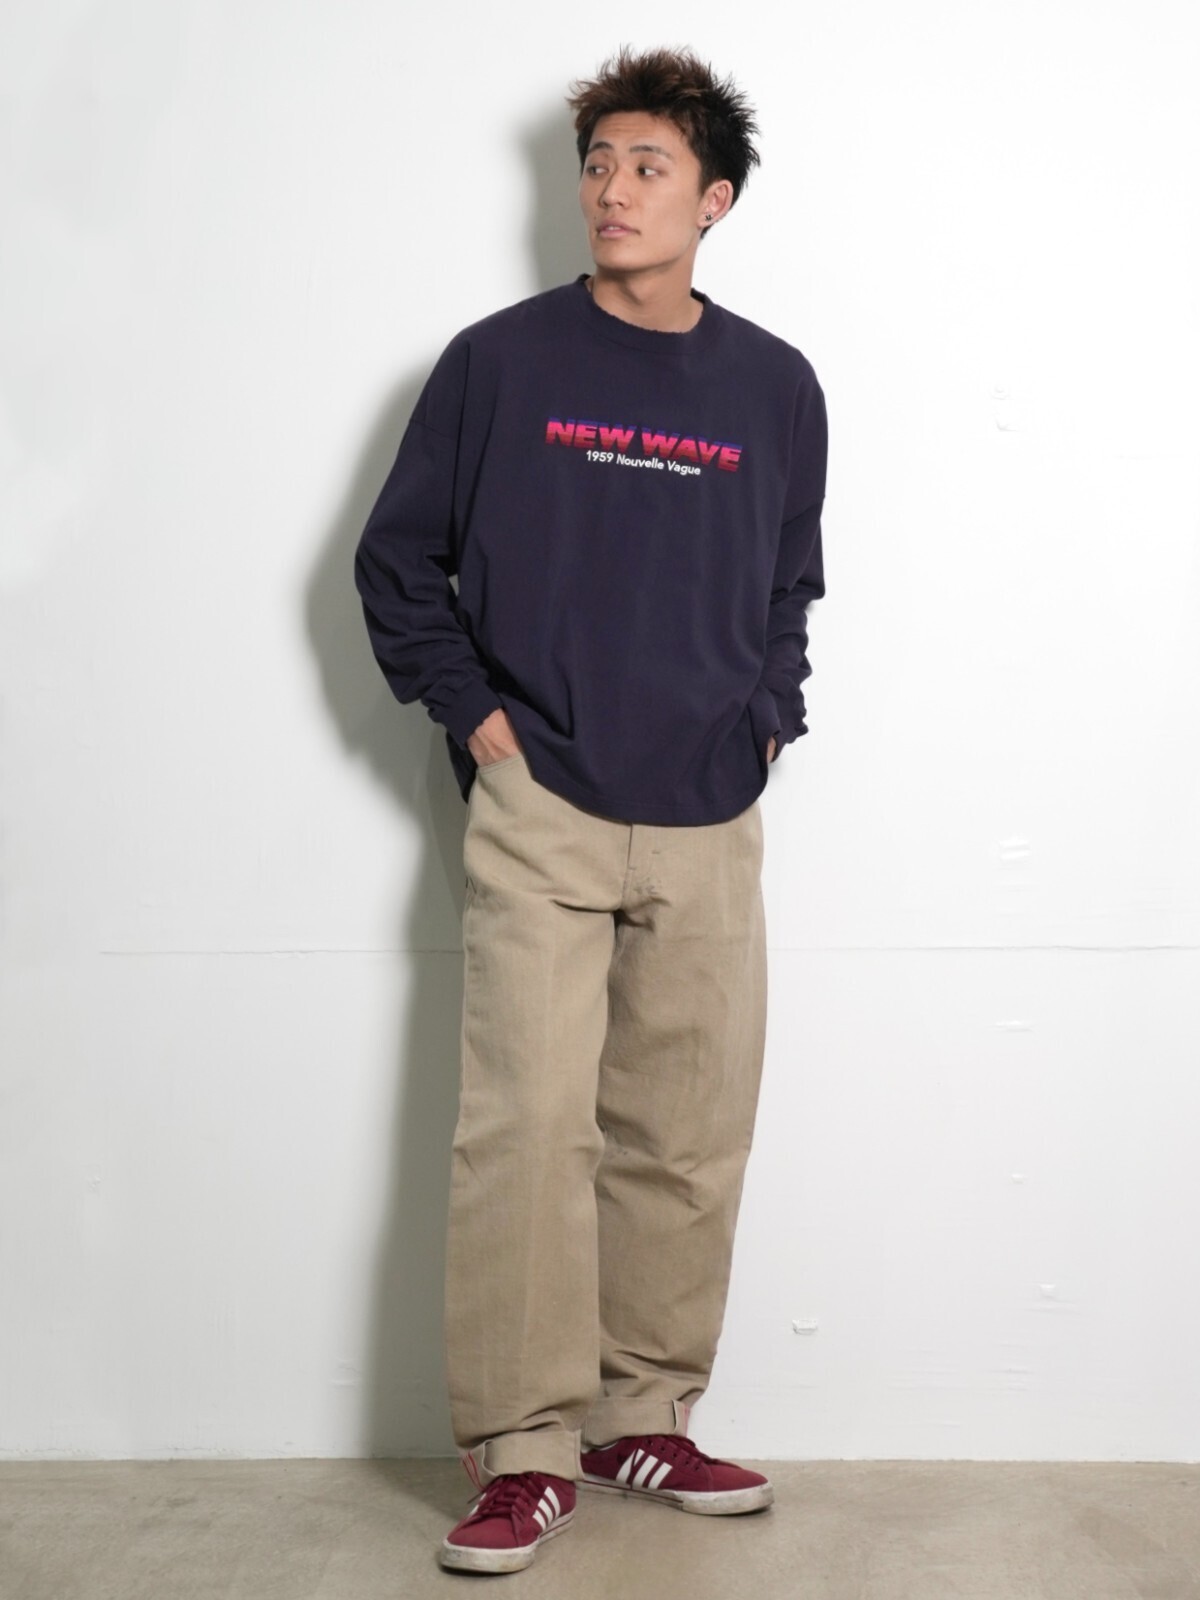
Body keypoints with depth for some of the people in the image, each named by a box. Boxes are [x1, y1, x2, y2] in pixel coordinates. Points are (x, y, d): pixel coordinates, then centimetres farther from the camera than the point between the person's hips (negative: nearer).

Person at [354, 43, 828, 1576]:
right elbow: (396, 562, 6)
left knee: (688, 1143, 8)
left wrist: (769, 720, 9)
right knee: (528, 1127, -8)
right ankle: (524, 1450, 1)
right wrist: (478, 716, -2)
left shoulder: (776, 387, 8)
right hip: (539, 820, -3)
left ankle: (644, 1419, 22)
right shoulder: (499, 361, 0)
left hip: (711, 830, 3)